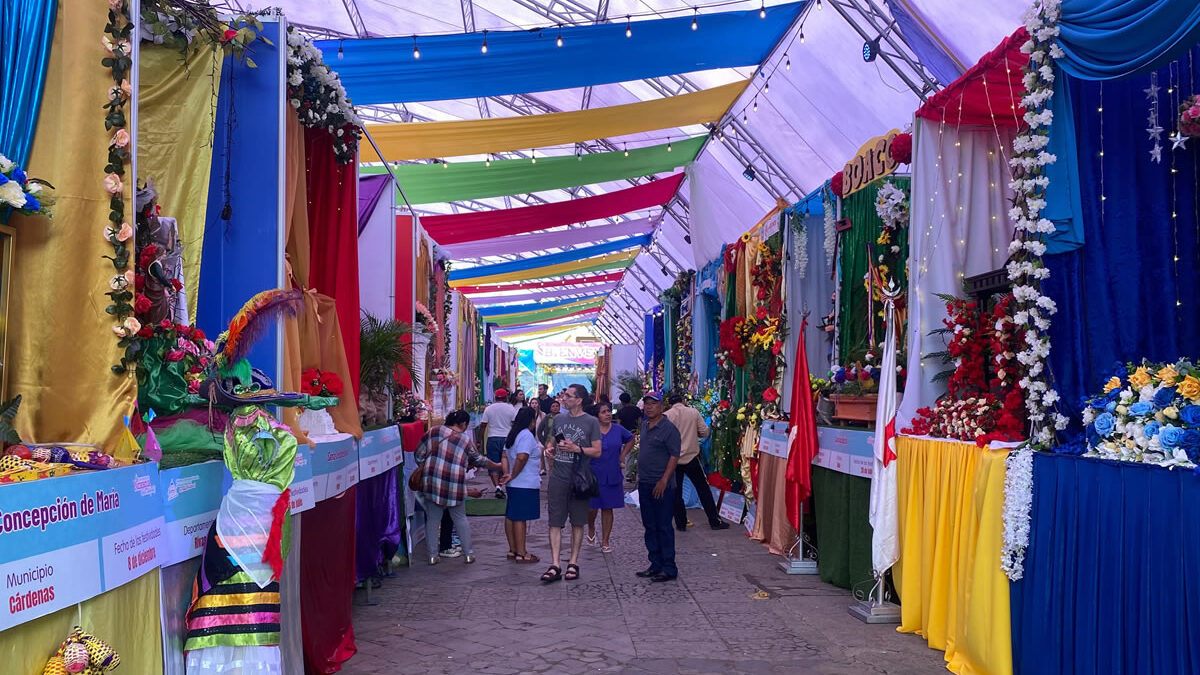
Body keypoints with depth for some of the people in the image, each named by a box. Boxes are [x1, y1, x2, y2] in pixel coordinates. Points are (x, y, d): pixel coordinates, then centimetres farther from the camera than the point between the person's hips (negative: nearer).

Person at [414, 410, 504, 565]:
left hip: (432, 482, 1)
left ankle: (433, 555, 13)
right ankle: (469, 553, 17)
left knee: (432, 519, 10)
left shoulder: (433, 432, 5)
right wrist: (496, 466, 35)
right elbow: (478, 459, 18)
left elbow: (419, 455, 7)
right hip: (455, 484, -1)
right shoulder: (466, 440, 4)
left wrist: (423, 469, 24)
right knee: (460, 519, 13)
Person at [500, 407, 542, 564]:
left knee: (511, 517, 13)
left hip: (514, 485, 10)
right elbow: (521, 457, -26)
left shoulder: (512, 435, 14)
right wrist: (513, 476, -15)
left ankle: (513, 550, 22)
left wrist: (507, 474, 2)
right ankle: (521, 554, 1)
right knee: (520, 518, -5)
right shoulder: (527, 435, -16)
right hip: (526, 485, -10)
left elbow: (505, 457, 12)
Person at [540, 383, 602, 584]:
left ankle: (573, 563, 16)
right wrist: (549, 448, 1)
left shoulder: (591, 422, -2)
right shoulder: (559, 418, 11)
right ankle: (555, 565, -1)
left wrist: (576, 449, -16)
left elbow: (597, 451, -4)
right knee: (555, 522, -2)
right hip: (557, 478, 3)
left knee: (577, 522, 7)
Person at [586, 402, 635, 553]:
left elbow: (630, 440, 21)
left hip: (612, 476, 2)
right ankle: (591, 529, 33)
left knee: (607, 508, 6)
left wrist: (622, 456, 11)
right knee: (592, 507, 0)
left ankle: (605, 541, 16)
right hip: (594, 474, -2)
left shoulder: (618, 430, 3)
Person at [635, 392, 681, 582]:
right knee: (650, 526, 13)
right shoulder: (644, 425, 12)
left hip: (662, 486, -8)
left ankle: (669, 568, 5)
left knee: (664, 527, -3)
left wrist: (664, 481, -21)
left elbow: (674, 456, -16)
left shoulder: (669, 428, -12)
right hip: (645, 484, 8)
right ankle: (655, 564, 22)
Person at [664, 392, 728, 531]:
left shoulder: (666, 415, -5)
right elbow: (704, 432, -2)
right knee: (703, 489, 11)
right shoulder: (694, 412, -3)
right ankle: (715, 521, 15)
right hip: (691, 456, 1)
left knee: (676, 493, 10)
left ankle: (681, 524, 12)